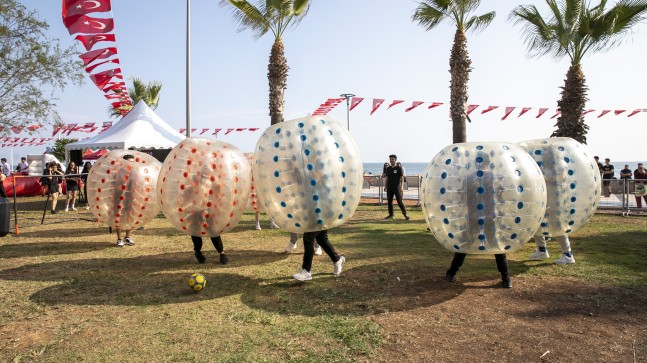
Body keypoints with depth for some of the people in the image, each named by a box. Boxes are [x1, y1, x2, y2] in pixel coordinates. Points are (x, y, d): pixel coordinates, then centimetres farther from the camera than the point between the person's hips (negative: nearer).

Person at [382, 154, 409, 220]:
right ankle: (391, 215, 16)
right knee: (389, 201, 6)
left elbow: (402, 177, -6)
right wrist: (386, 187, 13)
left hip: (397, 187, -5)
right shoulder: (388, 168, 11)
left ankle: (405, 214, 3)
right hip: (389, 187, 5)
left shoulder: (399, 168, -3)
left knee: (399, 201, -6)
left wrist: (402, 186, -15)